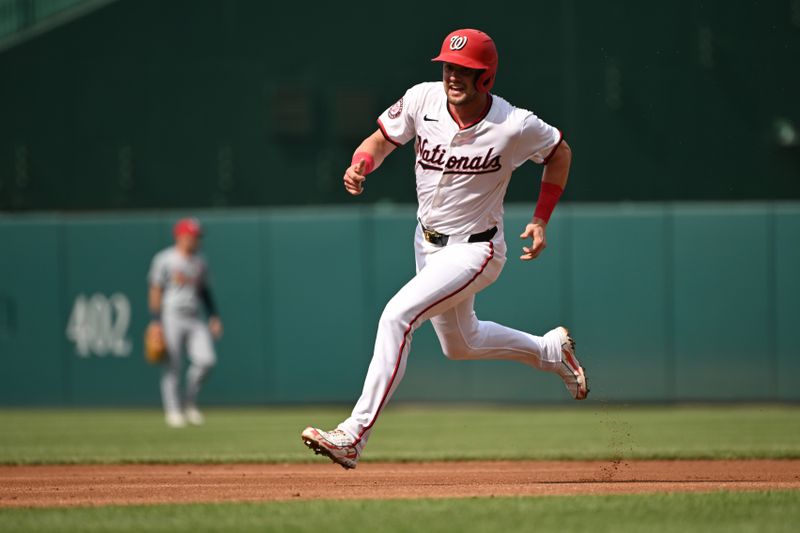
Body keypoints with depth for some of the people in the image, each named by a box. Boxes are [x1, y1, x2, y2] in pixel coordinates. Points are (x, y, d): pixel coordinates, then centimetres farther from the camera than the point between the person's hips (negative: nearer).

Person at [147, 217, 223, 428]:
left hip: (194, 319, 5)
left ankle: (190, 404, 7)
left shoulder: (199, 263, 15)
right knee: (172, 367, -5)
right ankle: (172, 411, 3)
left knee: (206, 360, -10)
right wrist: (156, 323, -13)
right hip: (171, 318, -5)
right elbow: (155, 292, -6)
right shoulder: (164, 260, -4)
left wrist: (214, 317, 14)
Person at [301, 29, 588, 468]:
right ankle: (551, 350, 50)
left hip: (475, 249, -7)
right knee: (460, 344, 24)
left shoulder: (516, 127, -21)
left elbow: (559, 152, -1)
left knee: (397, 316, -25)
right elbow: (381, 139, 0)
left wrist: (541, 219, -4)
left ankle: (355, 434, -25)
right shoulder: (422, 99, -13)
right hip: (428, 243, 7)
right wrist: (360, 164, -22)